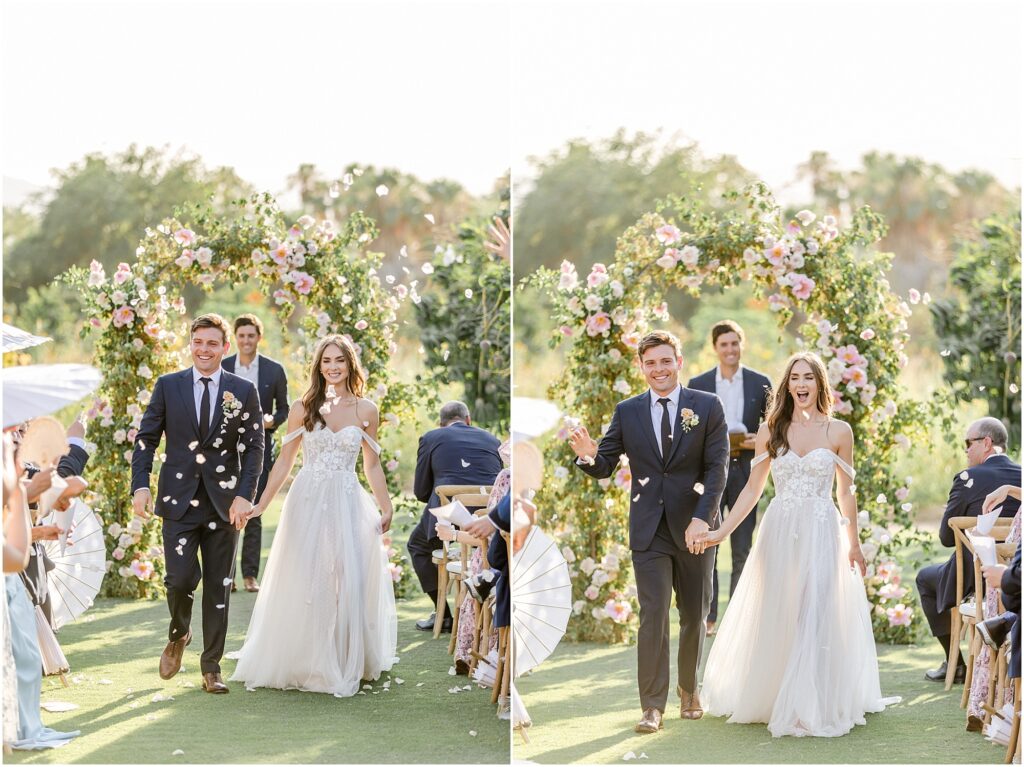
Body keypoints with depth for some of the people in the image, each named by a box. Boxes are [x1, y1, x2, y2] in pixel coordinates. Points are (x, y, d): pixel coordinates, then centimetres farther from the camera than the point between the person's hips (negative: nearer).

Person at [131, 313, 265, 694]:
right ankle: (178, 635, 21)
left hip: (223, 503, 1)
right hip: (179, 501, -1)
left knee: (218, 588, 5)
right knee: (180, 579, -11)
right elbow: (146, 439, 5)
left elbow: (254, 448, 2)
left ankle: (211, 667, 15)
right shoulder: (168, 386, 4)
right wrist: (140, 485, -8)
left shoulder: (243, 391, 3)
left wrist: (245, 495, -10)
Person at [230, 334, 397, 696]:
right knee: (302, 585, 2)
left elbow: (372, 466, 11)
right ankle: (302, 664, 14)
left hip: (348, 506, 0)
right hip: (307, 503, 0)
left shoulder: (366, 411, 3)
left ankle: (342, 667, 13)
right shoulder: (302, 408, 2)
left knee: (347, 585, 0)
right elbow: (284, 462, 6)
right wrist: (261, 505, 4)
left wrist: (386, 507, 6)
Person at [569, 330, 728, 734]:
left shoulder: (708, 406, -2)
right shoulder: (627, 412, 4)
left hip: (694, 529, 0)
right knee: (652, 617, -6)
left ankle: (689, 687, 32)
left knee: (695, 616, 12)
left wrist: (702, 519, -19)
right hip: (649, 531, 0)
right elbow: (605, 467, 4)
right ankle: (653, 705, -3)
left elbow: (717, 468, -7)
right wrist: (588, 455, -20)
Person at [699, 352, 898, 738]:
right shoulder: (771, 431, 4)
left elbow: (846, 492, 9)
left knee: (815, 620, -5)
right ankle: (770, 700, 20)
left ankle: (812, 707, 4)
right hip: (779, 533, 1)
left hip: (822, 535, -1)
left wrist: (853, 544, 11)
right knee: (775, 619, 6)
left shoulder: (839, 431, 2)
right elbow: (753, 489, 7)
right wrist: (723, 531, 0)